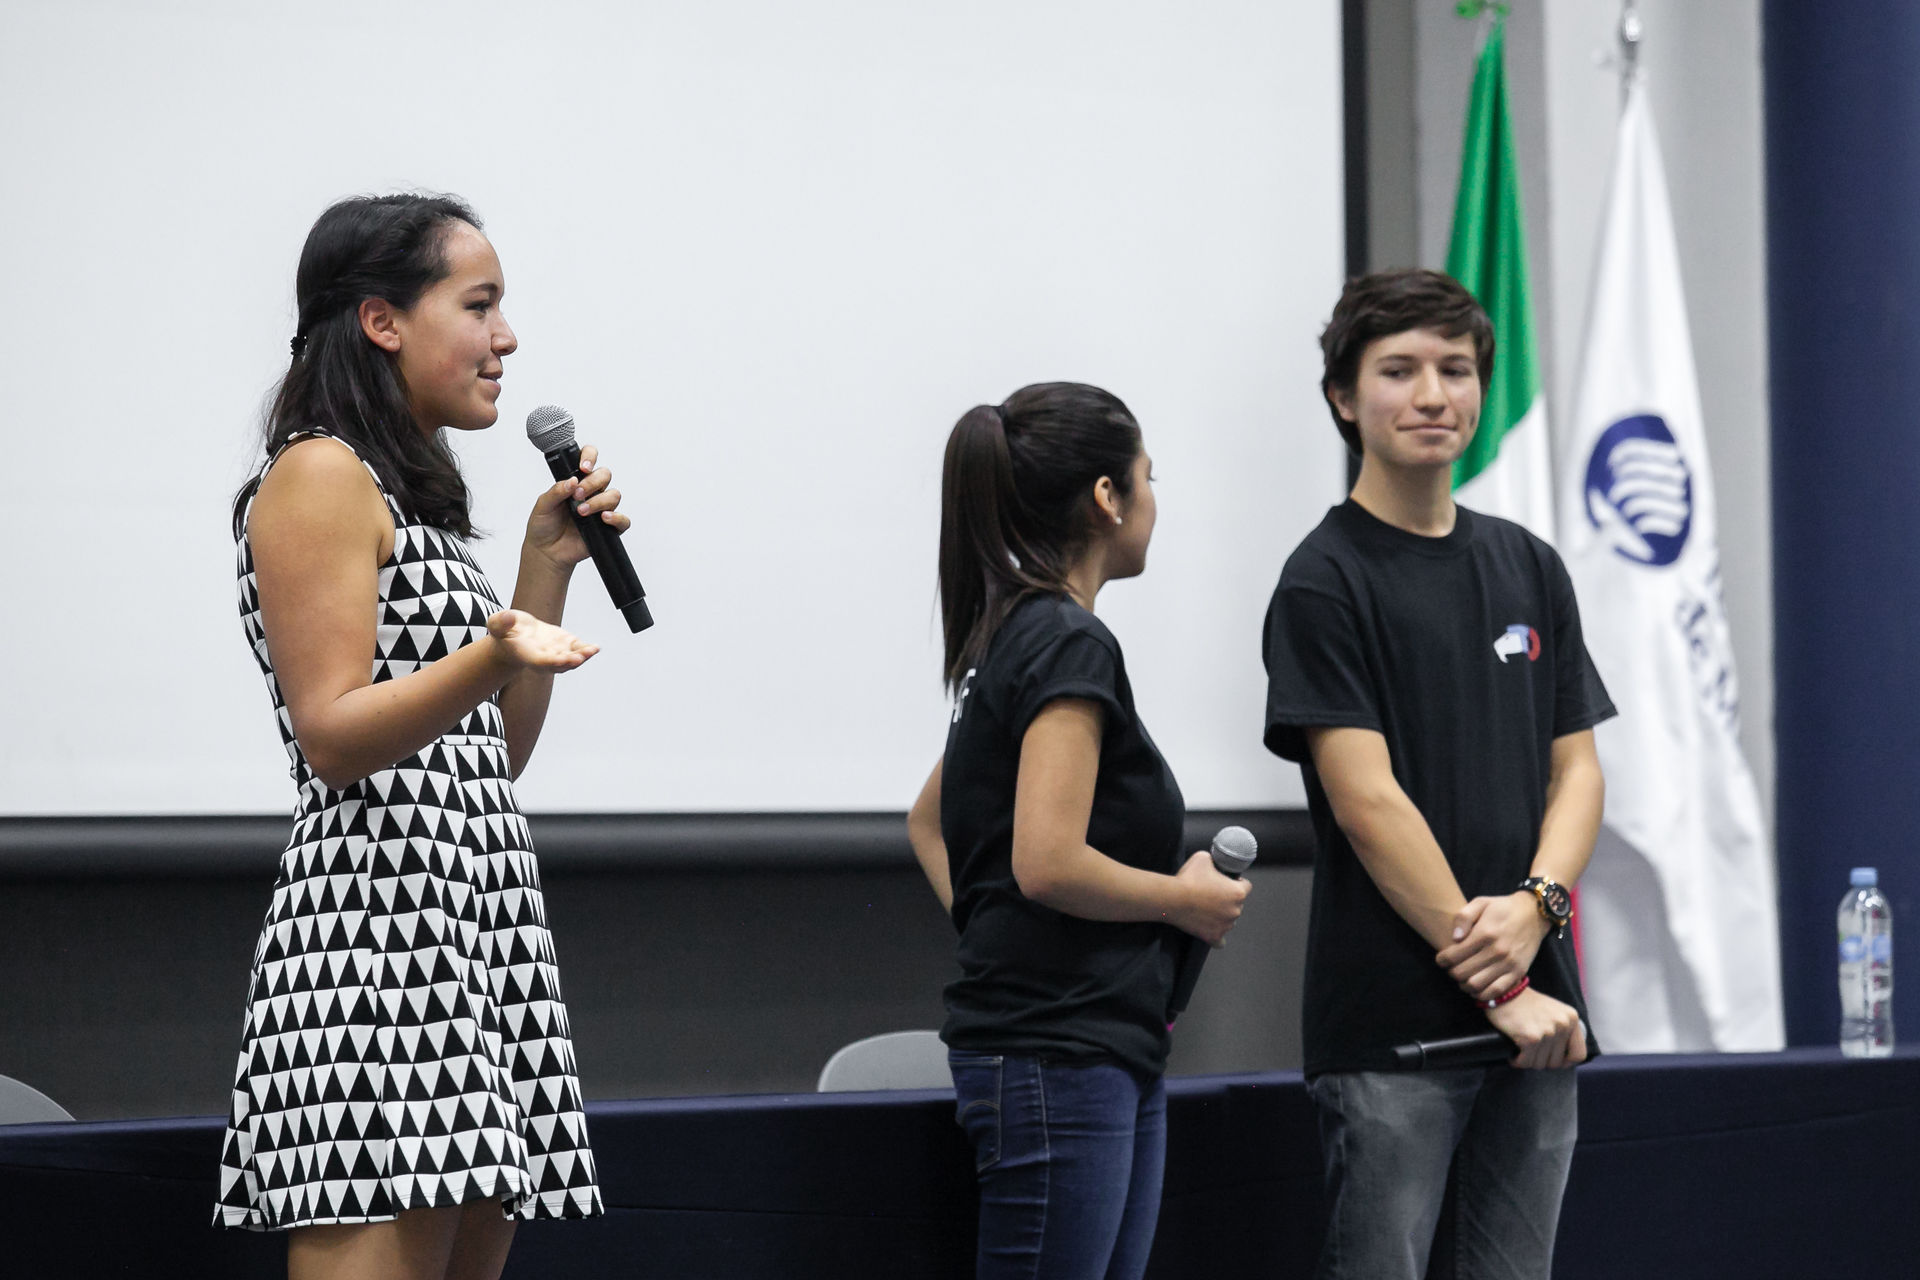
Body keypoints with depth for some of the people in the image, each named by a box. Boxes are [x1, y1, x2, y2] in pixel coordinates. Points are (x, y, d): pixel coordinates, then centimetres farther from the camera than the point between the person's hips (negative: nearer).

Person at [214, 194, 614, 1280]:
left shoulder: (413, 493, 24)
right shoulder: (319, 475, -4)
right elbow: (334, 735, -13)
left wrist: (549, 566, 18)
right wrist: (499, 653, -27)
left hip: (481, 926, 9)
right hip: (378, 928, -9)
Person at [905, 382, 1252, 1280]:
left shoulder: (1013, 635, 16)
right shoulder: (1070, 644, -14)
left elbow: (927, 821, 27)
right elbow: (1048, 863, -23)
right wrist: (1187, 900, -9)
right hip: (1057, 1059, -10)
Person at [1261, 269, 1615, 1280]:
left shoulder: (1528, 568, 14)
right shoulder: (1327, 581, -5)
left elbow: (1575, 768, 12)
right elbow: (1367, 801, -12)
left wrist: (1534, 905, -9)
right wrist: (1497, 984, -14)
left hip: (1536, 1018, 6)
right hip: (1391, 1016, -6)